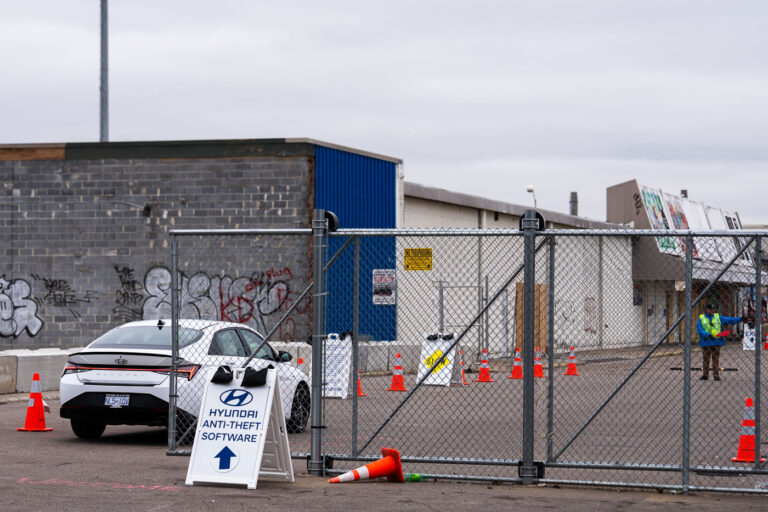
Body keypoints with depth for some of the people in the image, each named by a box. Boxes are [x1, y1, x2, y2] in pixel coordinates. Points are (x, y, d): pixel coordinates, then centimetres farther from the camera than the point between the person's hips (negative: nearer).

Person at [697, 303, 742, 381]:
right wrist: (707, 335, -23)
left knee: (716, 359, 1)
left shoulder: (718, 318, 11)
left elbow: (730, 319, 6)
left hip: (716, 342, 1)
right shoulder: (701, 319, 4)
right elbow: (699, 329, -8)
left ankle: (716, 375, 4)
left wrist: (740, 318, -5)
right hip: (706, 342, -1)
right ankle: (705, 375, 11)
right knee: (705, 360, 3)